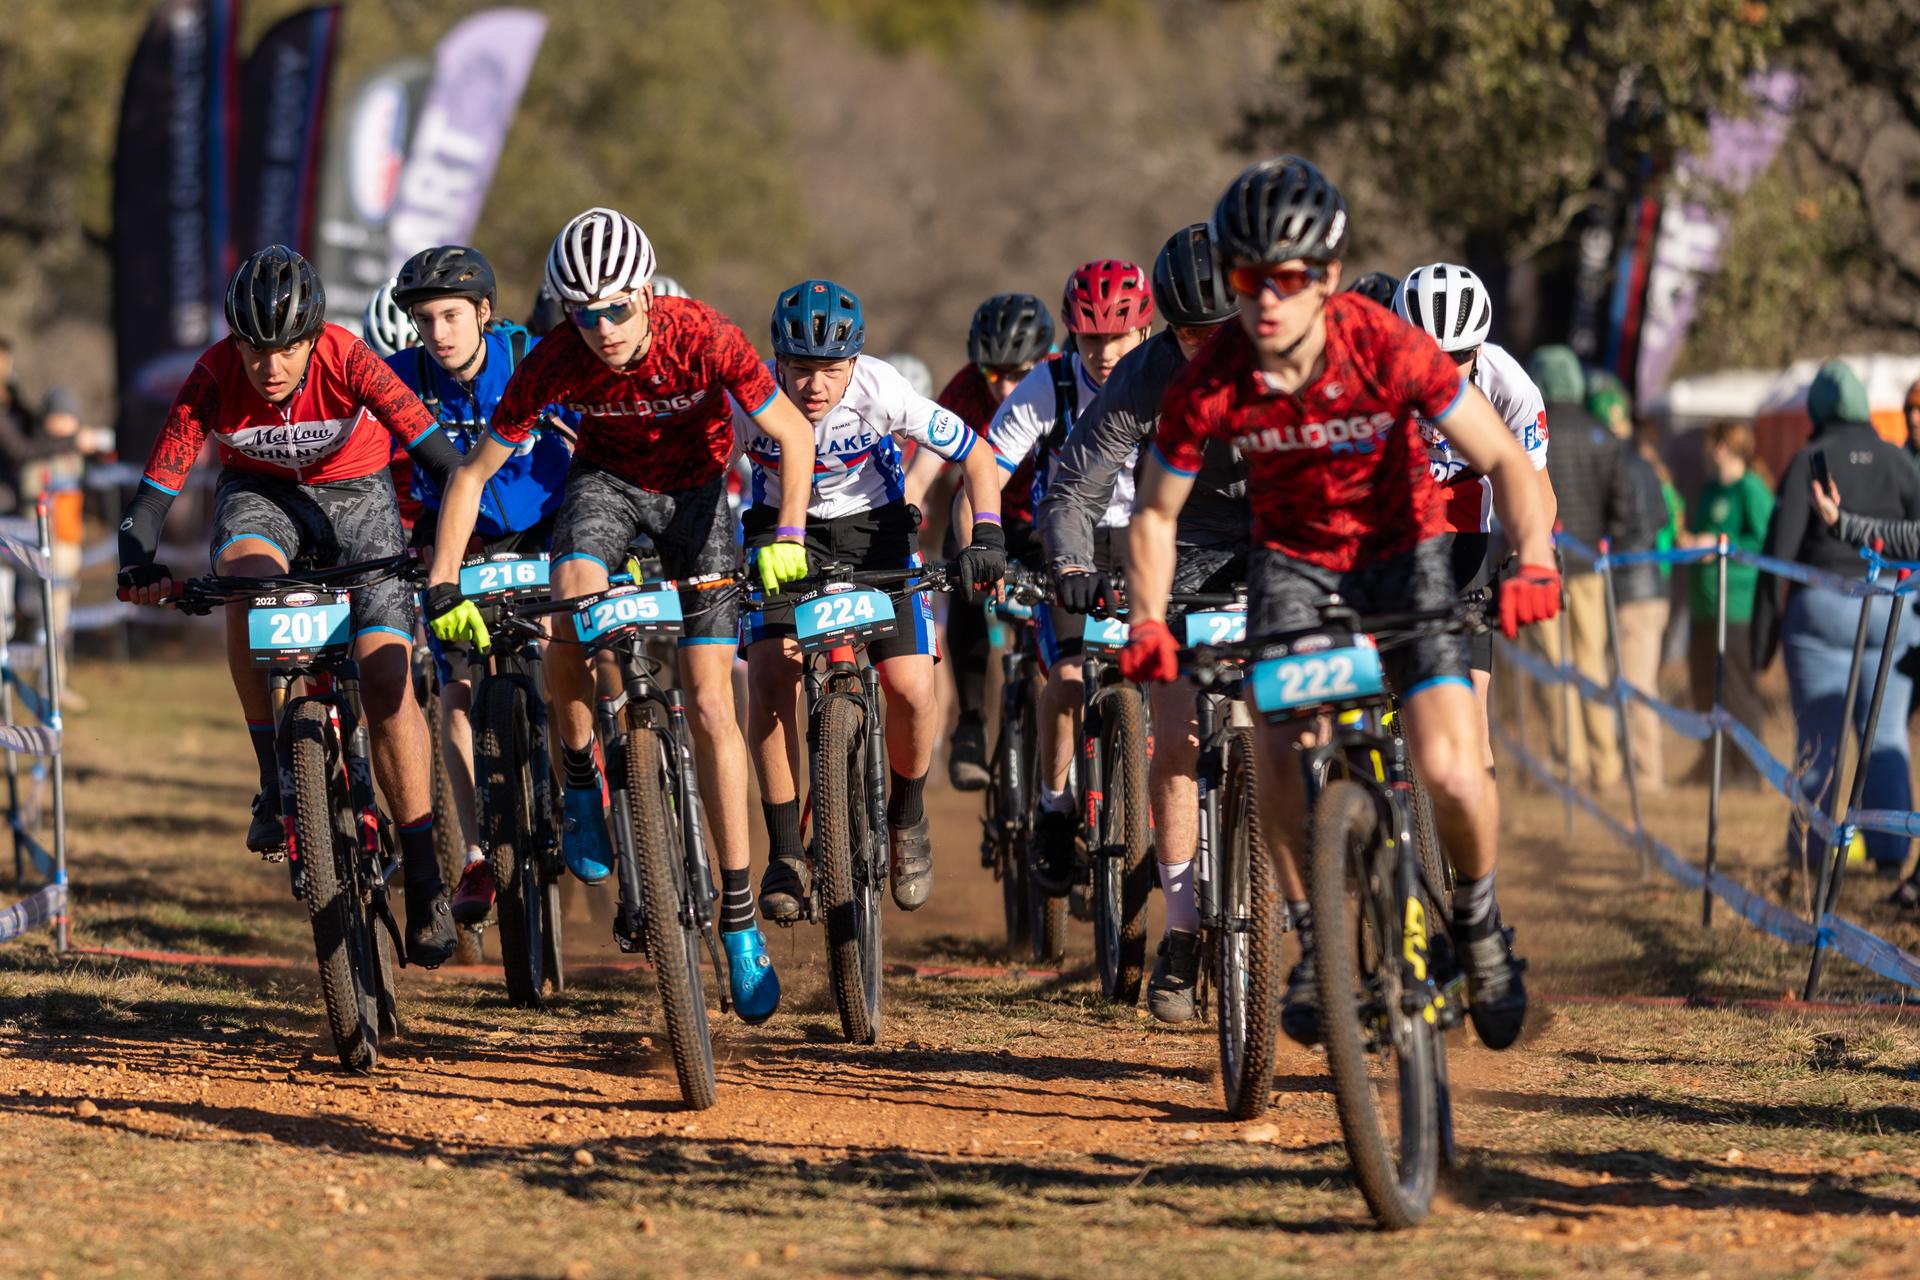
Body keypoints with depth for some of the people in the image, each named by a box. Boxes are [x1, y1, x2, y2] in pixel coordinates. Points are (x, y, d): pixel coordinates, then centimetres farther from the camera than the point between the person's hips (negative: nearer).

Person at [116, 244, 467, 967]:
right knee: (246, 577, -35)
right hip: (261, 493, 1)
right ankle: (277, 784, -23)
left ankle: (423, 881, -5)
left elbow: (438, 452, -33)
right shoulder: (214, 377, -26)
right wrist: (137, 565, -40)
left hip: (354, 493, -1)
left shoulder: (347, 361, -30)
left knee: (386, 678, -14)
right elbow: (158, 485, -24)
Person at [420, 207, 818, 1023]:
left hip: (695, 489, -1)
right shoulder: (555, 363, -26)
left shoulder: (702, 338, -30)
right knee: (576, 597, -33)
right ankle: (581, 780, -9)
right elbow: (474, 472, -18)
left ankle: (739, 916, -2)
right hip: (608, 478, 1)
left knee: (709, 703, -8)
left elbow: (793, 434, -22)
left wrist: (787, 539, -36)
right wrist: (443, 588, -24)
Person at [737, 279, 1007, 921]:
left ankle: (906, 818, 16)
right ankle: (785, 854, -11)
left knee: (912, 688, -15)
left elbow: (977, 457, -13)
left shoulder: (881, 391, -26)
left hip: (873, 528, 0)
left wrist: (987, 537, -26)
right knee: (769, 669, -23)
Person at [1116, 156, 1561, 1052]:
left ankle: (1478, 918, 14)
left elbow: (1503, 461, -20)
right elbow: (1156, 511, -5)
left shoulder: (1388, 351, -27)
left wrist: (1534, 565, -36)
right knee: (1280, 760, -21)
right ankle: (1315, 943, 2)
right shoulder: (1208, 387, -21)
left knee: (1451, 776, -17)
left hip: (1402, 551, -1)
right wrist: (1147, 622, -19)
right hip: (1292, 563, 1)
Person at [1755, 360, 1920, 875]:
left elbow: (1780, 548, -6)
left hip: (1821, 606, -2)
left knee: (1819, 736, 4)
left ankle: (1808, 849, 6)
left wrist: (1764, 633, -2)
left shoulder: (1808, 463, -3)